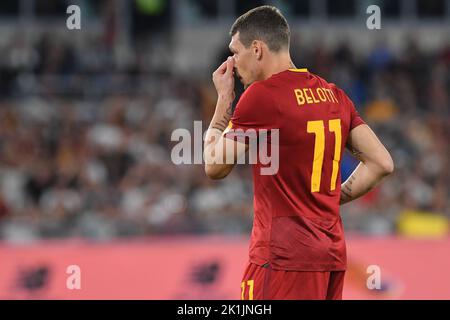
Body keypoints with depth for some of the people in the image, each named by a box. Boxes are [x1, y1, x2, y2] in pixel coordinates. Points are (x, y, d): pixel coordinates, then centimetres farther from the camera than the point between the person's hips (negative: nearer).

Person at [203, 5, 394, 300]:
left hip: (284, 259, -8)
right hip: (333, 255, 8)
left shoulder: (261, 95, -10)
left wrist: (224, 98, 8)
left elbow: (215, 166, -2)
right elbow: (382, 163, 10)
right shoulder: (334, 95, 12)